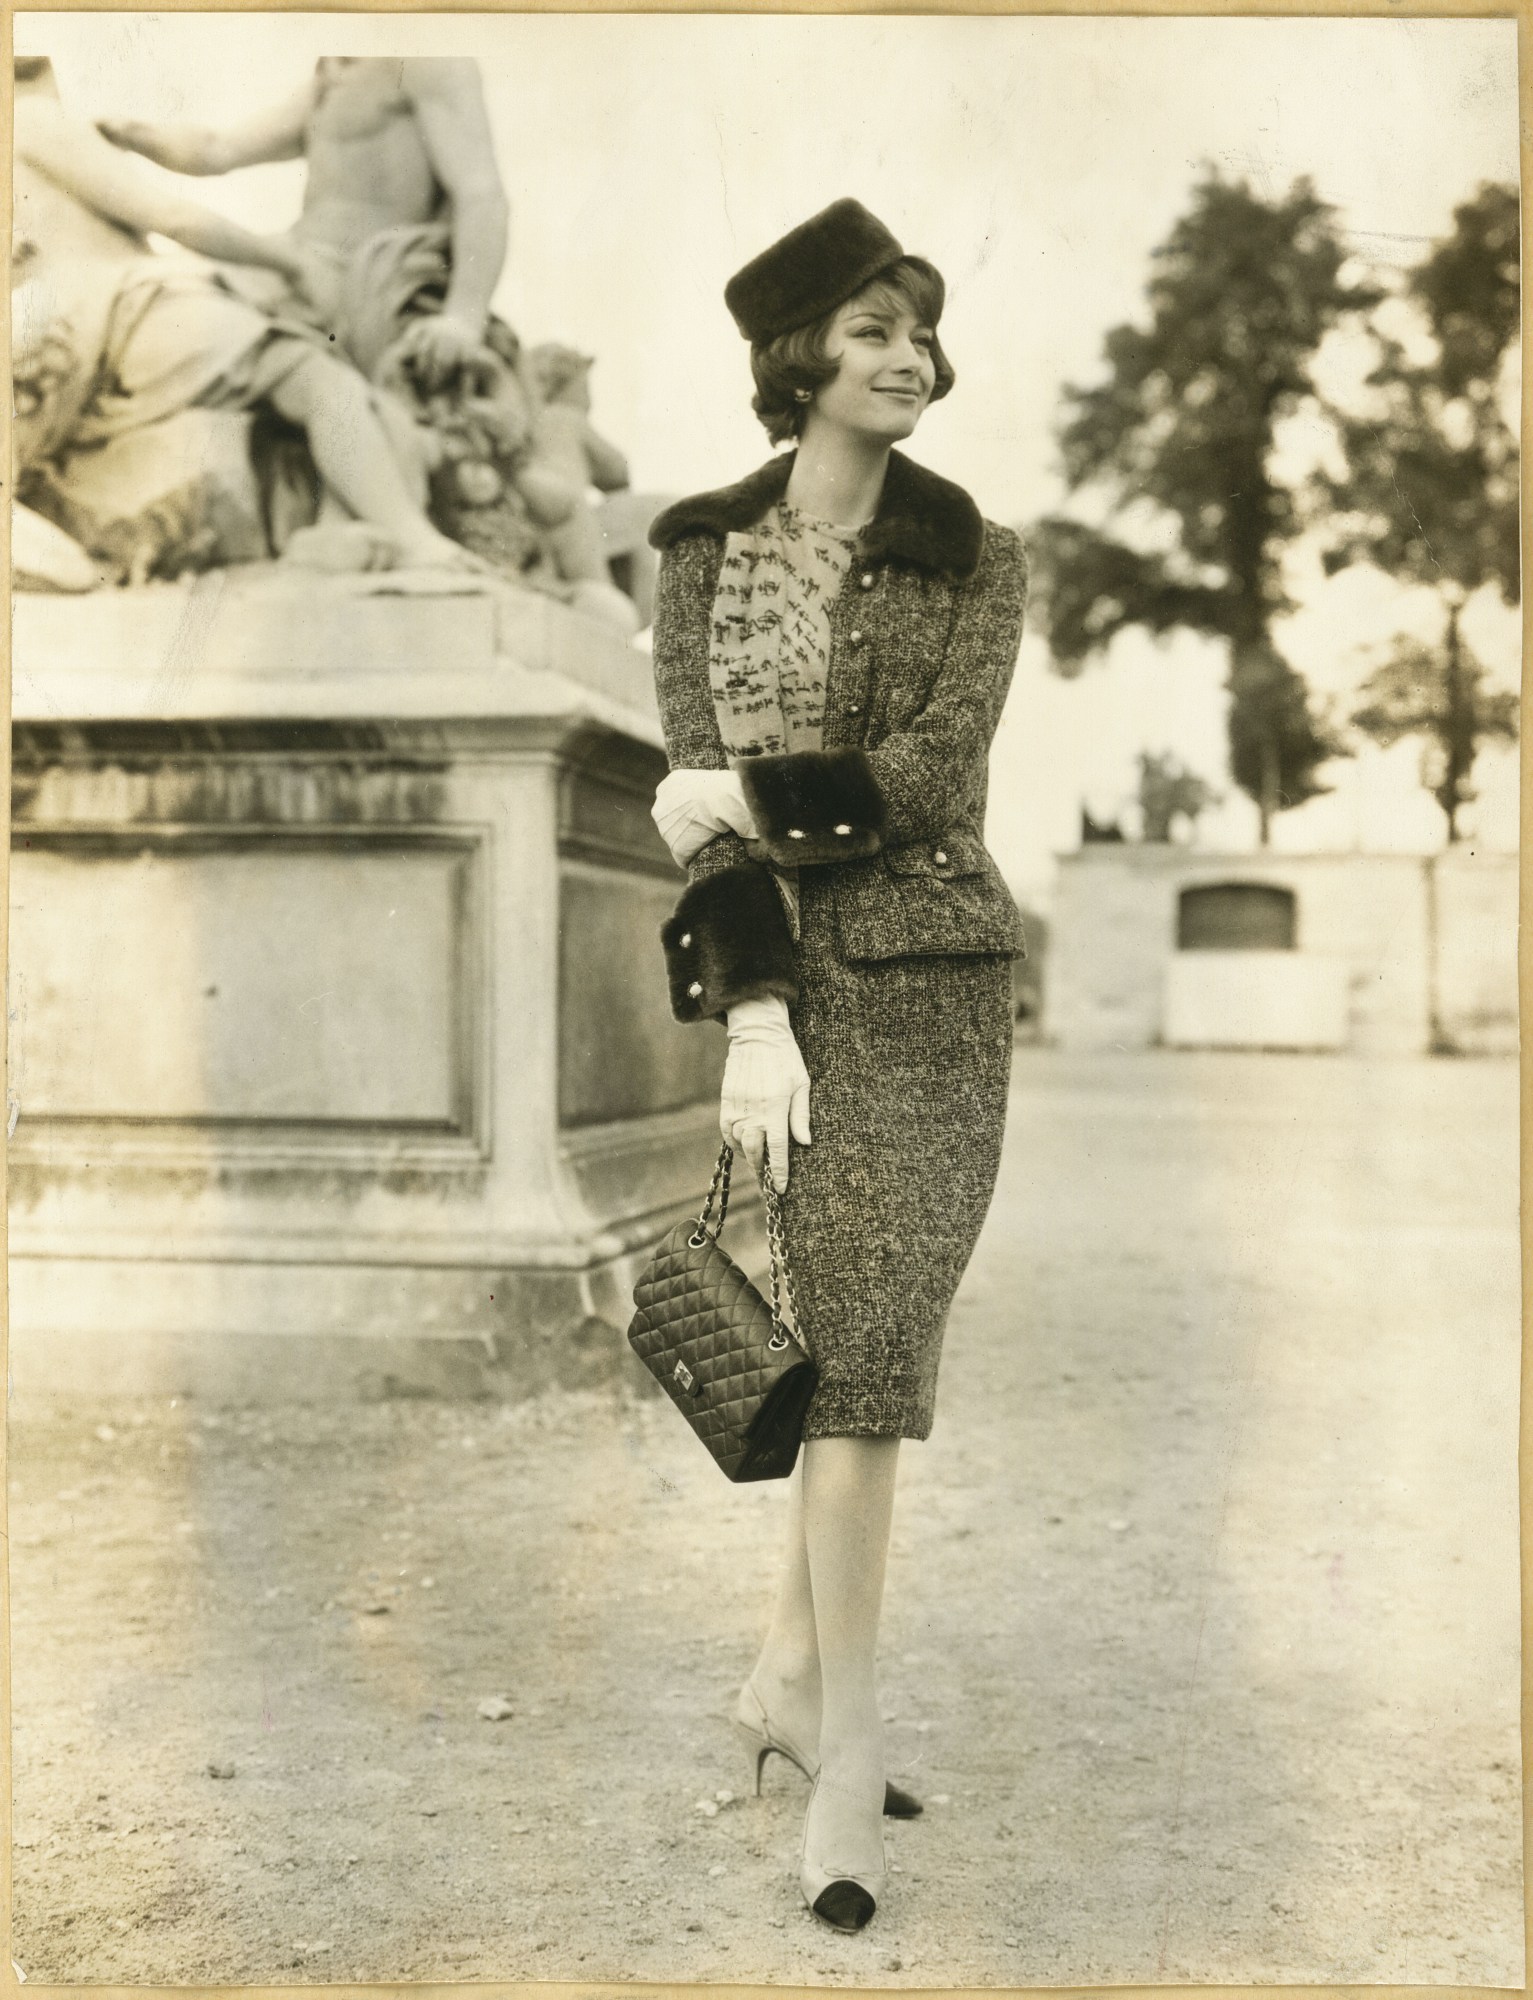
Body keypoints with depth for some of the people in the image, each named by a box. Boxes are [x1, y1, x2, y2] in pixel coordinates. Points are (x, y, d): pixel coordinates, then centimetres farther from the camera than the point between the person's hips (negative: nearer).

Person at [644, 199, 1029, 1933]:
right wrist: (755, 1012, -12)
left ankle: (793, 1671, 12)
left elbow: (931, 777, -7)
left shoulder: (976, 562, 6)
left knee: (873, 1334, -5)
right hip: (792, 974, 0)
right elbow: (701, 797, -2)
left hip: (939, 975, 1)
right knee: (867, 1337, -4)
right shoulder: (704, 555, 7)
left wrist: (749, 798, -7)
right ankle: (846, 1747, 7)